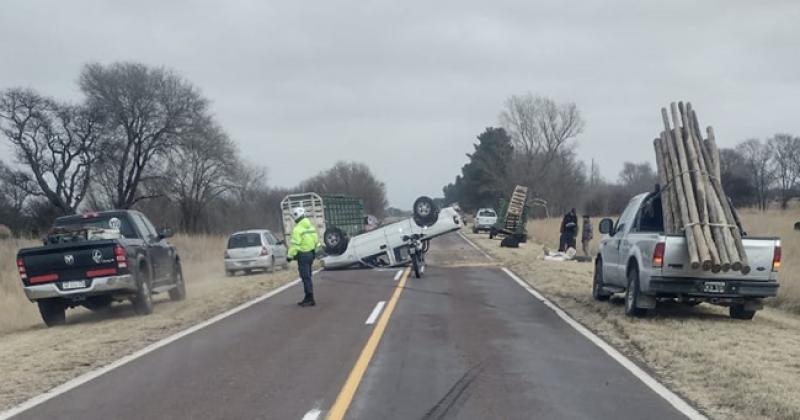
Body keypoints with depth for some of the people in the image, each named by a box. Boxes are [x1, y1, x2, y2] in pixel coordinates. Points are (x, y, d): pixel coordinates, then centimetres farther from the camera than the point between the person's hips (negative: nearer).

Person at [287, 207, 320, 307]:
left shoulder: (298, 229, -16)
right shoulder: (311, 227, 11)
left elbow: (294, 244, -19)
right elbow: (316, 241, 16)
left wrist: (290, 255, -13)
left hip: (302, 255, -9)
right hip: (311, 253, 9)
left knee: (306, 277, -7)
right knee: (307, 277, 16)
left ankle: (310, 299, -8)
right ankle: (308, 298, 21)